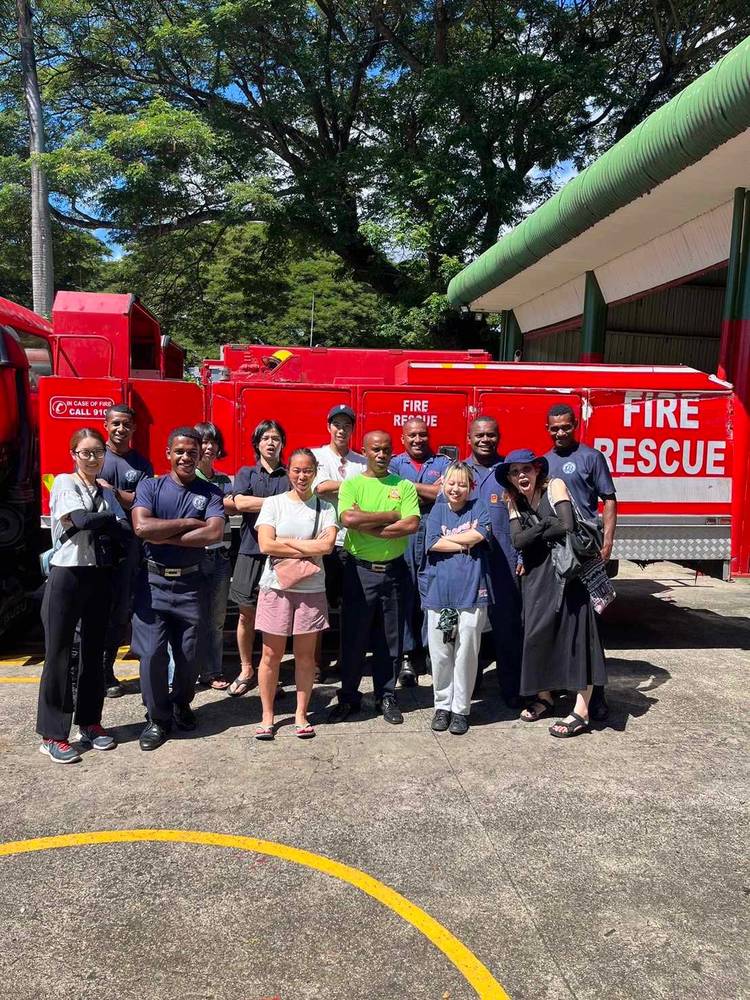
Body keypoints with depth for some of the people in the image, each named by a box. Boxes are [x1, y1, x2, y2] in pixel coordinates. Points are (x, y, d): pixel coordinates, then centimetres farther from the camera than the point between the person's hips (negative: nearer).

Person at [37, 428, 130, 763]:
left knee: (94, 652, 12)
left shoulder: (106, 493, 12)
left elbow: (124, 532, -2)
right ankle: (52, 735, 7)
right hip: (67, 576, -5)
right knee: (59, 655, 0)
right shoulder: (64, 483, -3)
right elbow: (80, 520, -20)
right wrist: (109, 520, -5)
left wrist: (94, 525, -14)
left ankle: (89, 723, 24)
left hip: (99, 578, 5)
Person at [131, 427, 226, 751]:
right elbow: (142, 527, -15)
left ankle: (181, 705, 33)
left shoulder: (209, 493, 1)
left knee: (188, 653, 9)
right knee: (152, 652, -1)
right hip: (153, 581, -1)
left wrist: (165, 537, -14)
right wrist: (188, 523, -13)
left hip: (190, 583, 1)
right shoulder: (149, 486, 1)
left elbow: (215, 533, -16)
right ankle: (158, 718, 15)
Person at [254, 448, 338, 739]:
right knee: (271, 654, 5)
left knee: (305, 654, 9)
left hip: (311, 589, 1)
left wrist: (287, 543, -10)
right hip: (276, 587, -1)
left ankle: (301, 715, 22)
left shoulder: (325, 507, 3)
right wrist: (308, 549, -10)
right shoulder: (273, 503, 1)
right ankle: (267, 716, 19)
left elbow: (327, 545, -12)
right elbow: (266, 544, -11)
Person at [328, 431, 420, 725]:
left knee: (390, 638, 9)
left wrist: (367, 526, -15)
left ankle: (386, 696, 23)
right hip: (359, 570, -1)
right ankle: (348, 696, 22)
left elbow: (412, 524, -12)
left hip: (393, 570, 1)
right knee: (353, 636, 7)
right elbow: (348, 519, -18)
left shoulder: (405, 486, 3)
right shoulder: (351, 484, 1)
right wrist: (391, 516, -13)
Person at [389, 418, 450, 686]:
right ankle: (407, 656, 5)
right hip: (403, 539, 0)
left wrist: (411, 486, -1)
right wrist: (432, 490, -4)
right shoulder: (394, 464, 13)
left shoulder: (443, 463, 12)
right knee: (405, 596, -1)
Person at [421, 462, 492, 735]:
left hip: (471, 592, -1)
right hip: (439, 592, 1)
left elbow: (480, 534, -13)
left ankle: (461, 709, 17)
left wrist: (447, 539, -4)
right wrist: (467, 542, -6)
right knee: (440, 654, 6)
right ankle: (443, 705, 23)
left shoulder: (478, 507, 6)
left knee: (466, 653, 3)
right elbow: (433, 543, -6)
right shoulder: (437, 511, 8)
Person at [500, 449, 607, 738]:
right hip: (536, 576, 5)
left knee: (574, 634, -6)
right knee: (537, 633, 6)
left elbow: (566, 527, -17)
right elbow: (518, 540, -4)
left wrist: (533, 536, -5)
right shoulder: (515, 502, 9)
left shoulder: (554, 486, -5)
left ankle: (581, 713, -4)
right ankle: (544, 698, 24)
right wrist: (546, 526, -14)